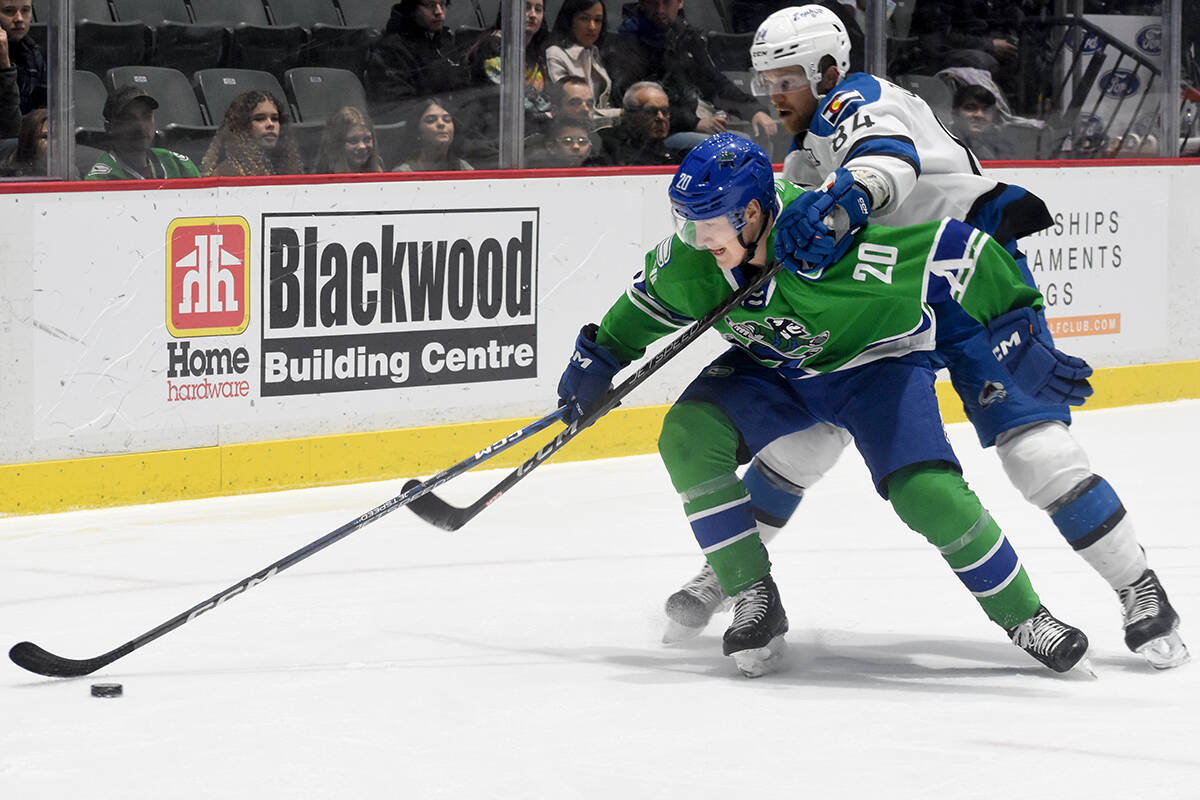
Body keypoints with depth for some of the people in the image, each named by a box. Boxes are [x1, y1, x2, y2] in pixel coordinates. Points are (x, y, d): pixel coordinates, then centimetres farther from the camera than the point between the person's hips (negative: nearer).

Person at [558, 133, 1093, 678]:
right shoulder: (692, 259, -19)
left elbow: (953, 251, -33)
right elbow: (653, 296, 5)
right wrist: (598, 357, 10)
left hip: (877, 363, -5)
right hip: (772, 368, 5)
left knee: (929, 493, -23)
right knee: (687, 437, -19)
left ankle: (1024, 618, -2)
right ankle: (756, 600, -9)